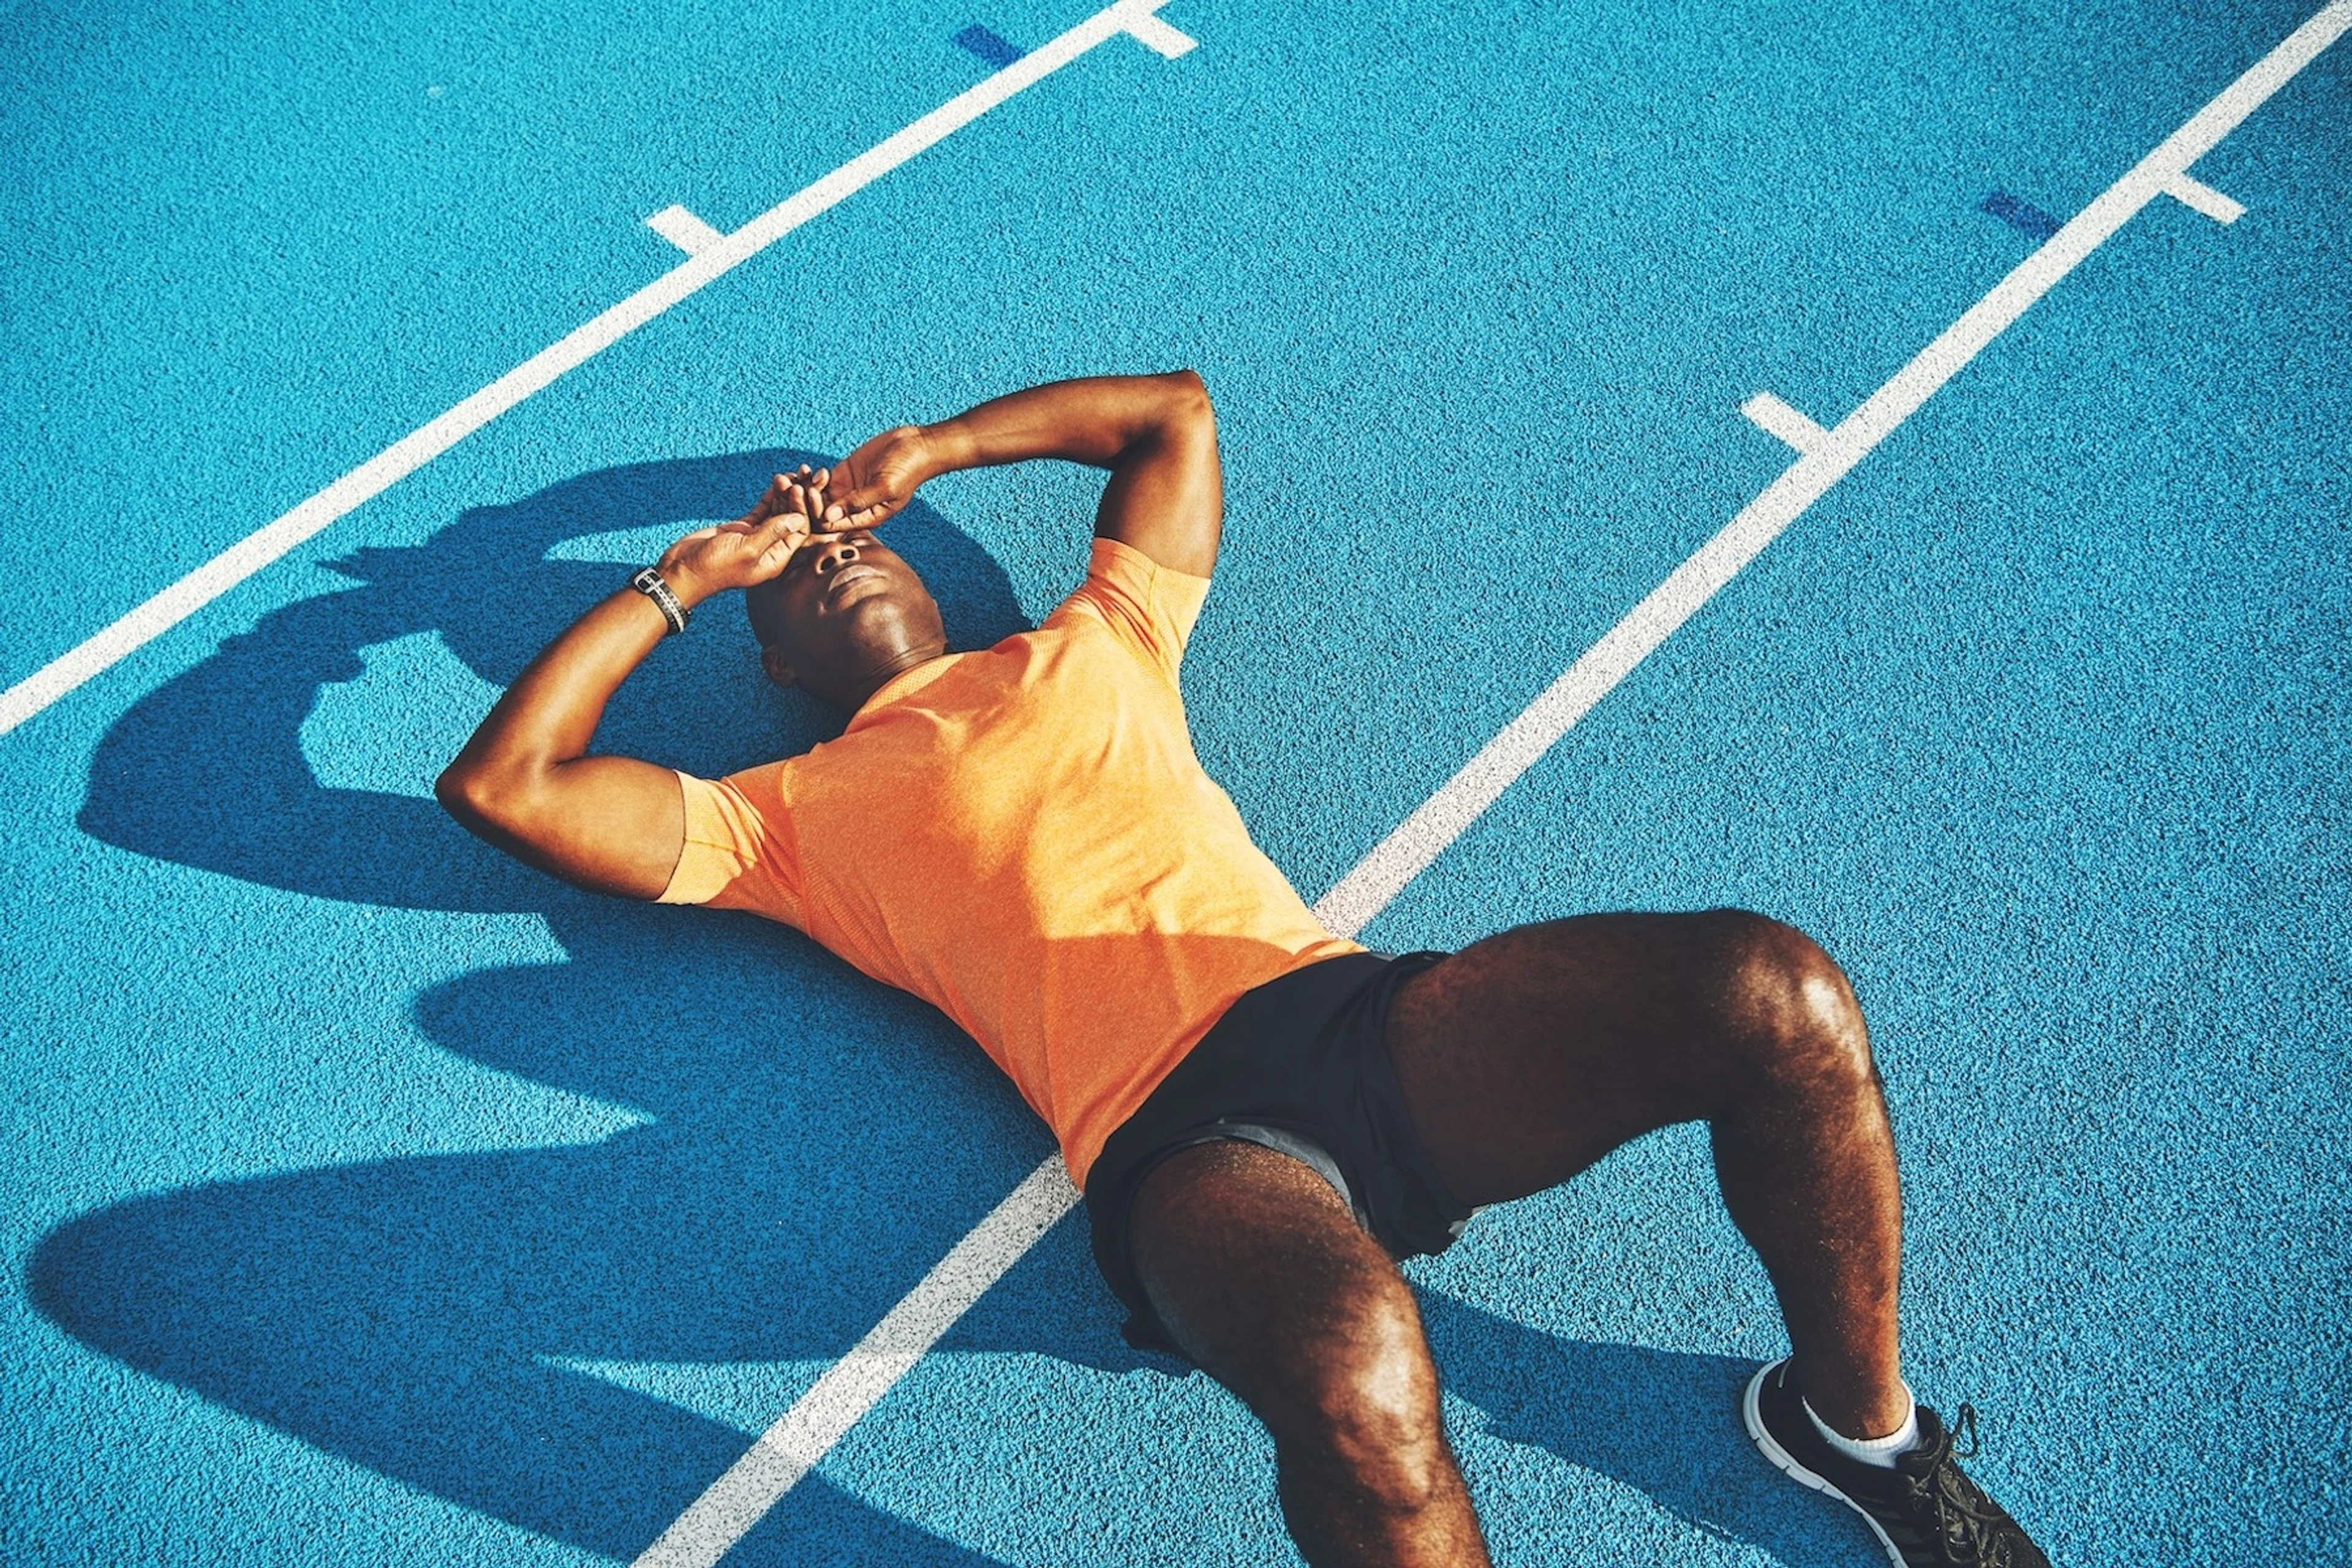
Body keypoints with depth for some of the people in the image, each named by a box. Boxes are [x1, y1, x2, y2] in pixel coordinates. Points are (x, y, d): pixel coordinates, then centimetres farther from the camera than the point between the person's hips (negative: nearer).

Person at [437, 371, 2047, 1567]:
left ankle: (1857, 1418, 8)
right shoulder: (795, 812, 17)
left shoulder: (1091, 644, 26)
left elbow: (1175, 407, 39)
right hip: (1179, 1138, -4)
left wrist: (923, 451, 35)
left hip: (1366, 1017, 4)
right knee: (1356, 1374, -39)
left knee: (1777, 992, -19)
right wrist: (690, 573, 20)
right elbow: (500, 784, 12)